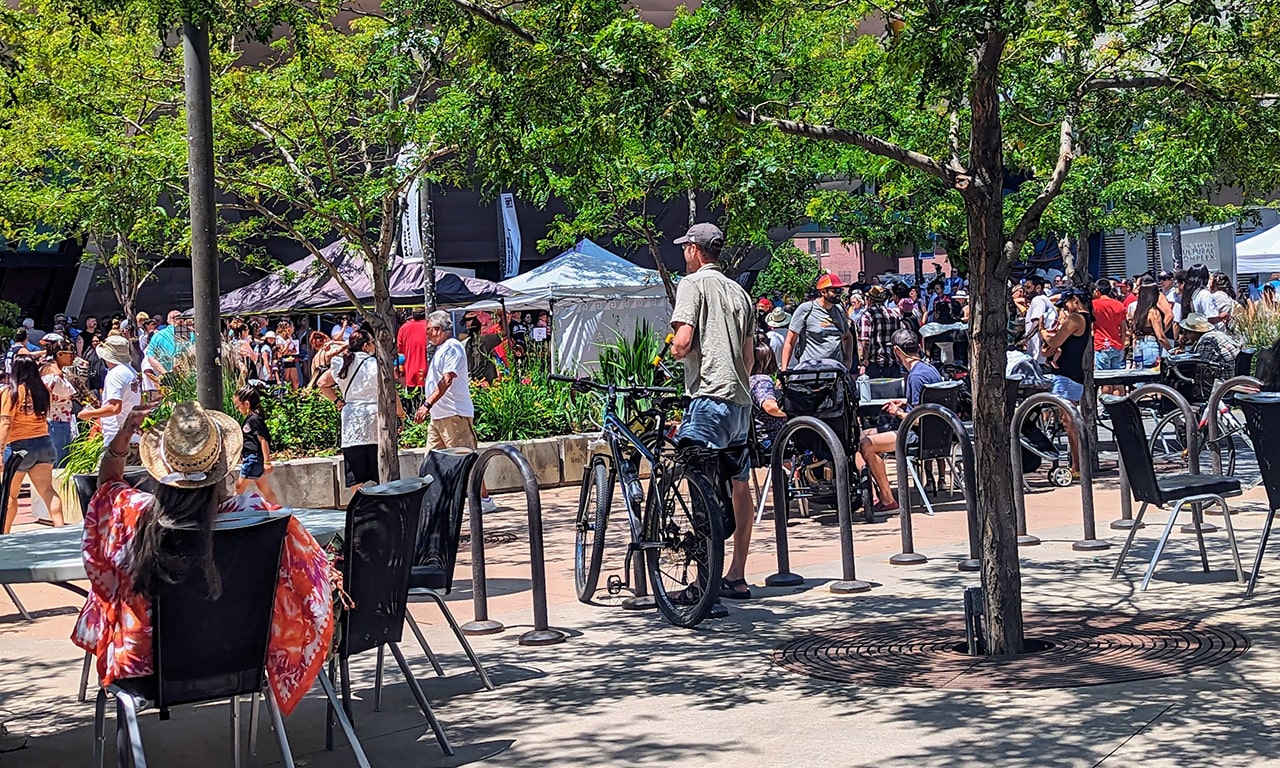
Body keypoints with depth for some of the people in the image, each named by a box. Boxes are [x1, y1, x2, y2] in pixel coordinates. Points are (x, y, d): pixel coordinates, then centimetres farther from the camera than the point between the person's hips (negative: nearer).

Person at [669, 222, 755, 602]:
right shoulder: (739, 292, 19)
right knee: (739, 486, 10)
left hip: (709, 395, -9)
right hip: (741, 398, 9)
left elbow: (683, 341, -15)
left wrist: (674, 352, 5)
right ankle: (736, 577, 16)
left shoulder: (693, 283, -4)